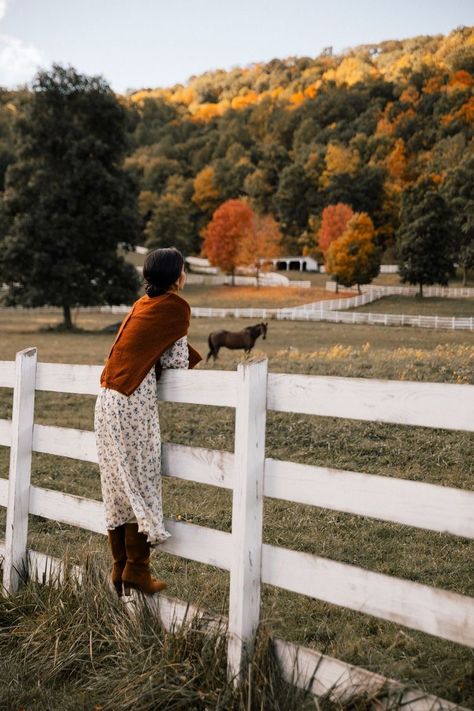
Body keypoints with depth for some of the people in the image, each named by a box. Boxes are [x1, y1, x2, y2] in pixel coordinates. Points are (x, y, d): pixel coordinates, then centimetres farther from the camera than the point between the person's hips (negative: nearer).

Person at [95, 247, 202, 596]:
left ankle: (120, 568, 19)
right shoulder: (175, 307, -5)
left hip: (109, 402, 8)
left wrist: (186, 354, 14)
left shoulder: (142, 305, 18)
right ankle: (137, 569, 7)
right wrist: (191, 358, 15)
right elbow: (176, 361, -4)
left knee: (120, 485, 12)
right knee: (142, 485, 1)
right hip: (135, 405, -8)